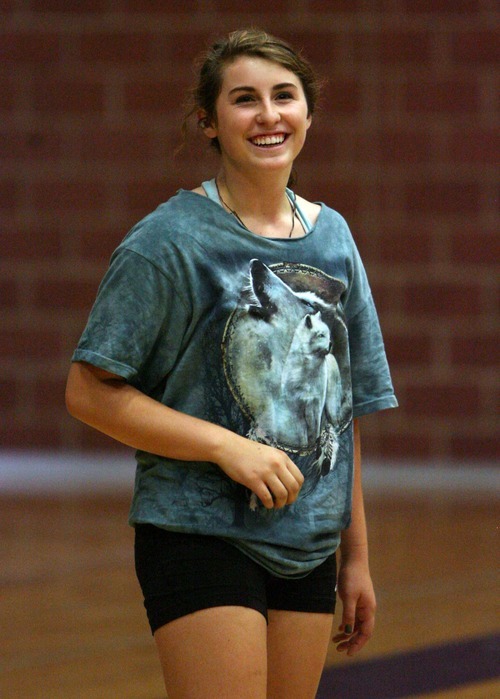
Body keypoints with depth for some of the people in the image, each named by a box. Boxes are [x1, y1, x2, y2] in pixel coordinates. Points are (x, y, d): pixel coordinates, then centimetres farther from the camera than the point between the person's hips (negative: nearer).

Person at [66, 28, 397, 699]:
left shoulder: (332, 237, 10)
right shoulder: (169, 240, -7)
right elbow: (90, 393, -10)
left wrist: (356, 553, 16)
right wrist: (228, 447, -17)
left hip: (307, 544, 6)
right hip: (202, 537, -6)